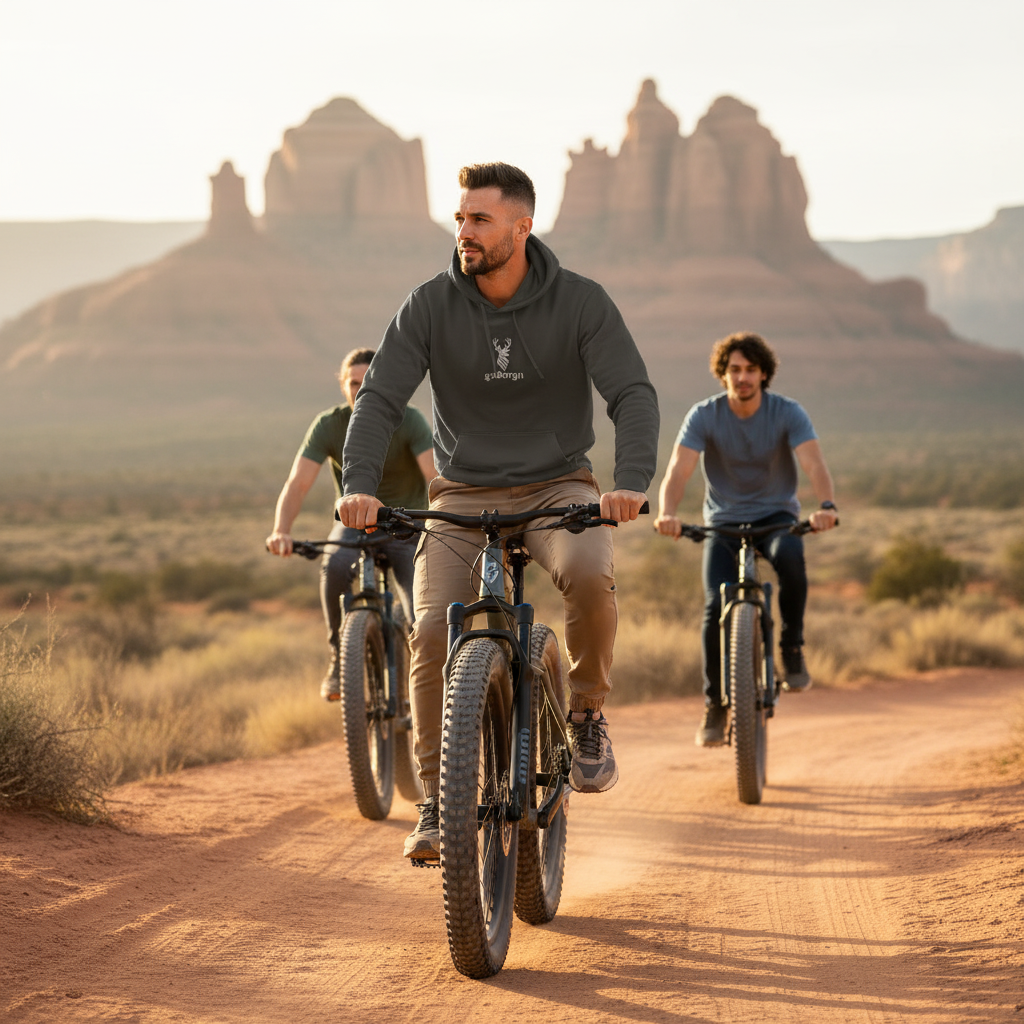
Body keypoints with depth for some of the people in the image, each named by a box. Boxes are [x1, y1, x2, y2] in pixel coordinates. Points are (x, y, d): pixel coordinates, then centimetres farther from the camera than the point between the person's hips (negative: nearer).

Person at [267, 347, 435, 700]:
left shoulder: (409, 420, -18)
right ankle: (340, 656, -17)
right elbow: (297, 483, -21)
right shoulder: (329, 425, -13)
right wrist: (281, 531, -40)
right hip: (355, 524, 1)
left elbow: (436, 479, -28)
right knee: (335, 566, -37)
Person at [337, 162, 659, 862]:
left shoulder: (580, 302, -9)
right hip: (465, 495, 1)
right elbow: (380, 398, -10)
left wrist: (632, 482, -35)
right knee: (433, 634, -18)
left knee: (588, 573, -34)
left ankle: (588, 716, -8)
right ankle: (437, 800, -4)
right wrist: (359, 486, -29)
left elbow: (633, 394, -16)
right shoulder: (431, 306, -6)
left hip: (557, 488, -1)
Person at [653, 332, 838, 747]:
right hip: (724, 521, 1)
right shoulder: (704, 416, -11)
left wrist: (827, 506, -47)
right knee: (716, 606, -19)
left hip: (775, 515, -1)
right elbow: (679, 469, -23)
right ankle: (715, 706, -3)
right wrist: (667, 512, -44)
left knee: (790, 556, -37)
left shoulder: (787, 413, -12)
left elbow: (814, 463, -26)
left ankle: (792, 650, -17)